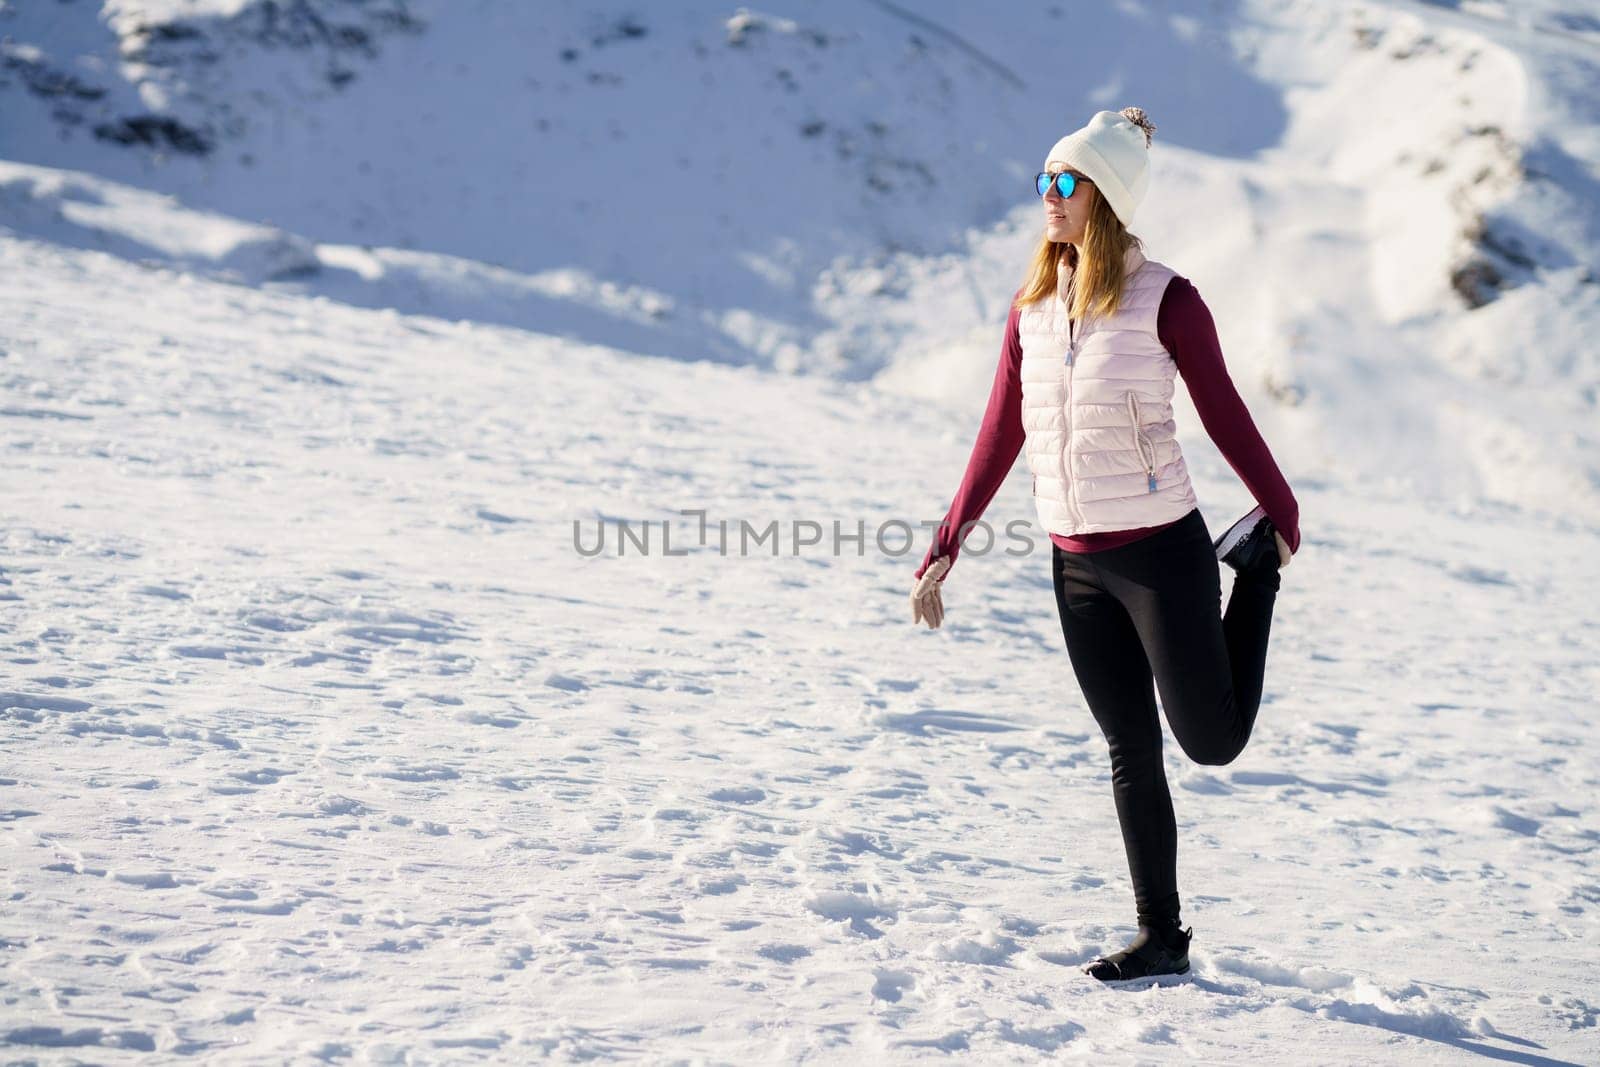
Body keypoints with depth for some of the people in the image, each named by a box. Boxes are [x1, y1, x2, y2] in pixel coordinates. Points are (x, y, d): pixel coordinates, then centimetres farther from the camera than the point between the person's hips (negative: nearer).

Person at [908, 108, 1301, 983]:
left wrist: (1283, 518, 5)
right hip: (1076, 561, 5)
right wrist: (944, 548, 7)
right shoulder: (1032, 310, 5)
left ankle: (1255, 565, 29)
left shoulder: (1165, 301, -10)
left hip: (1160, 550, -4)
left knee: (1213, 742, 6)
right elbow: (999, 439, 9)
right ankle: (1160, 937, 21)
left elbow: (1224, 415, -3)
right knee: (1131, 754, 10)